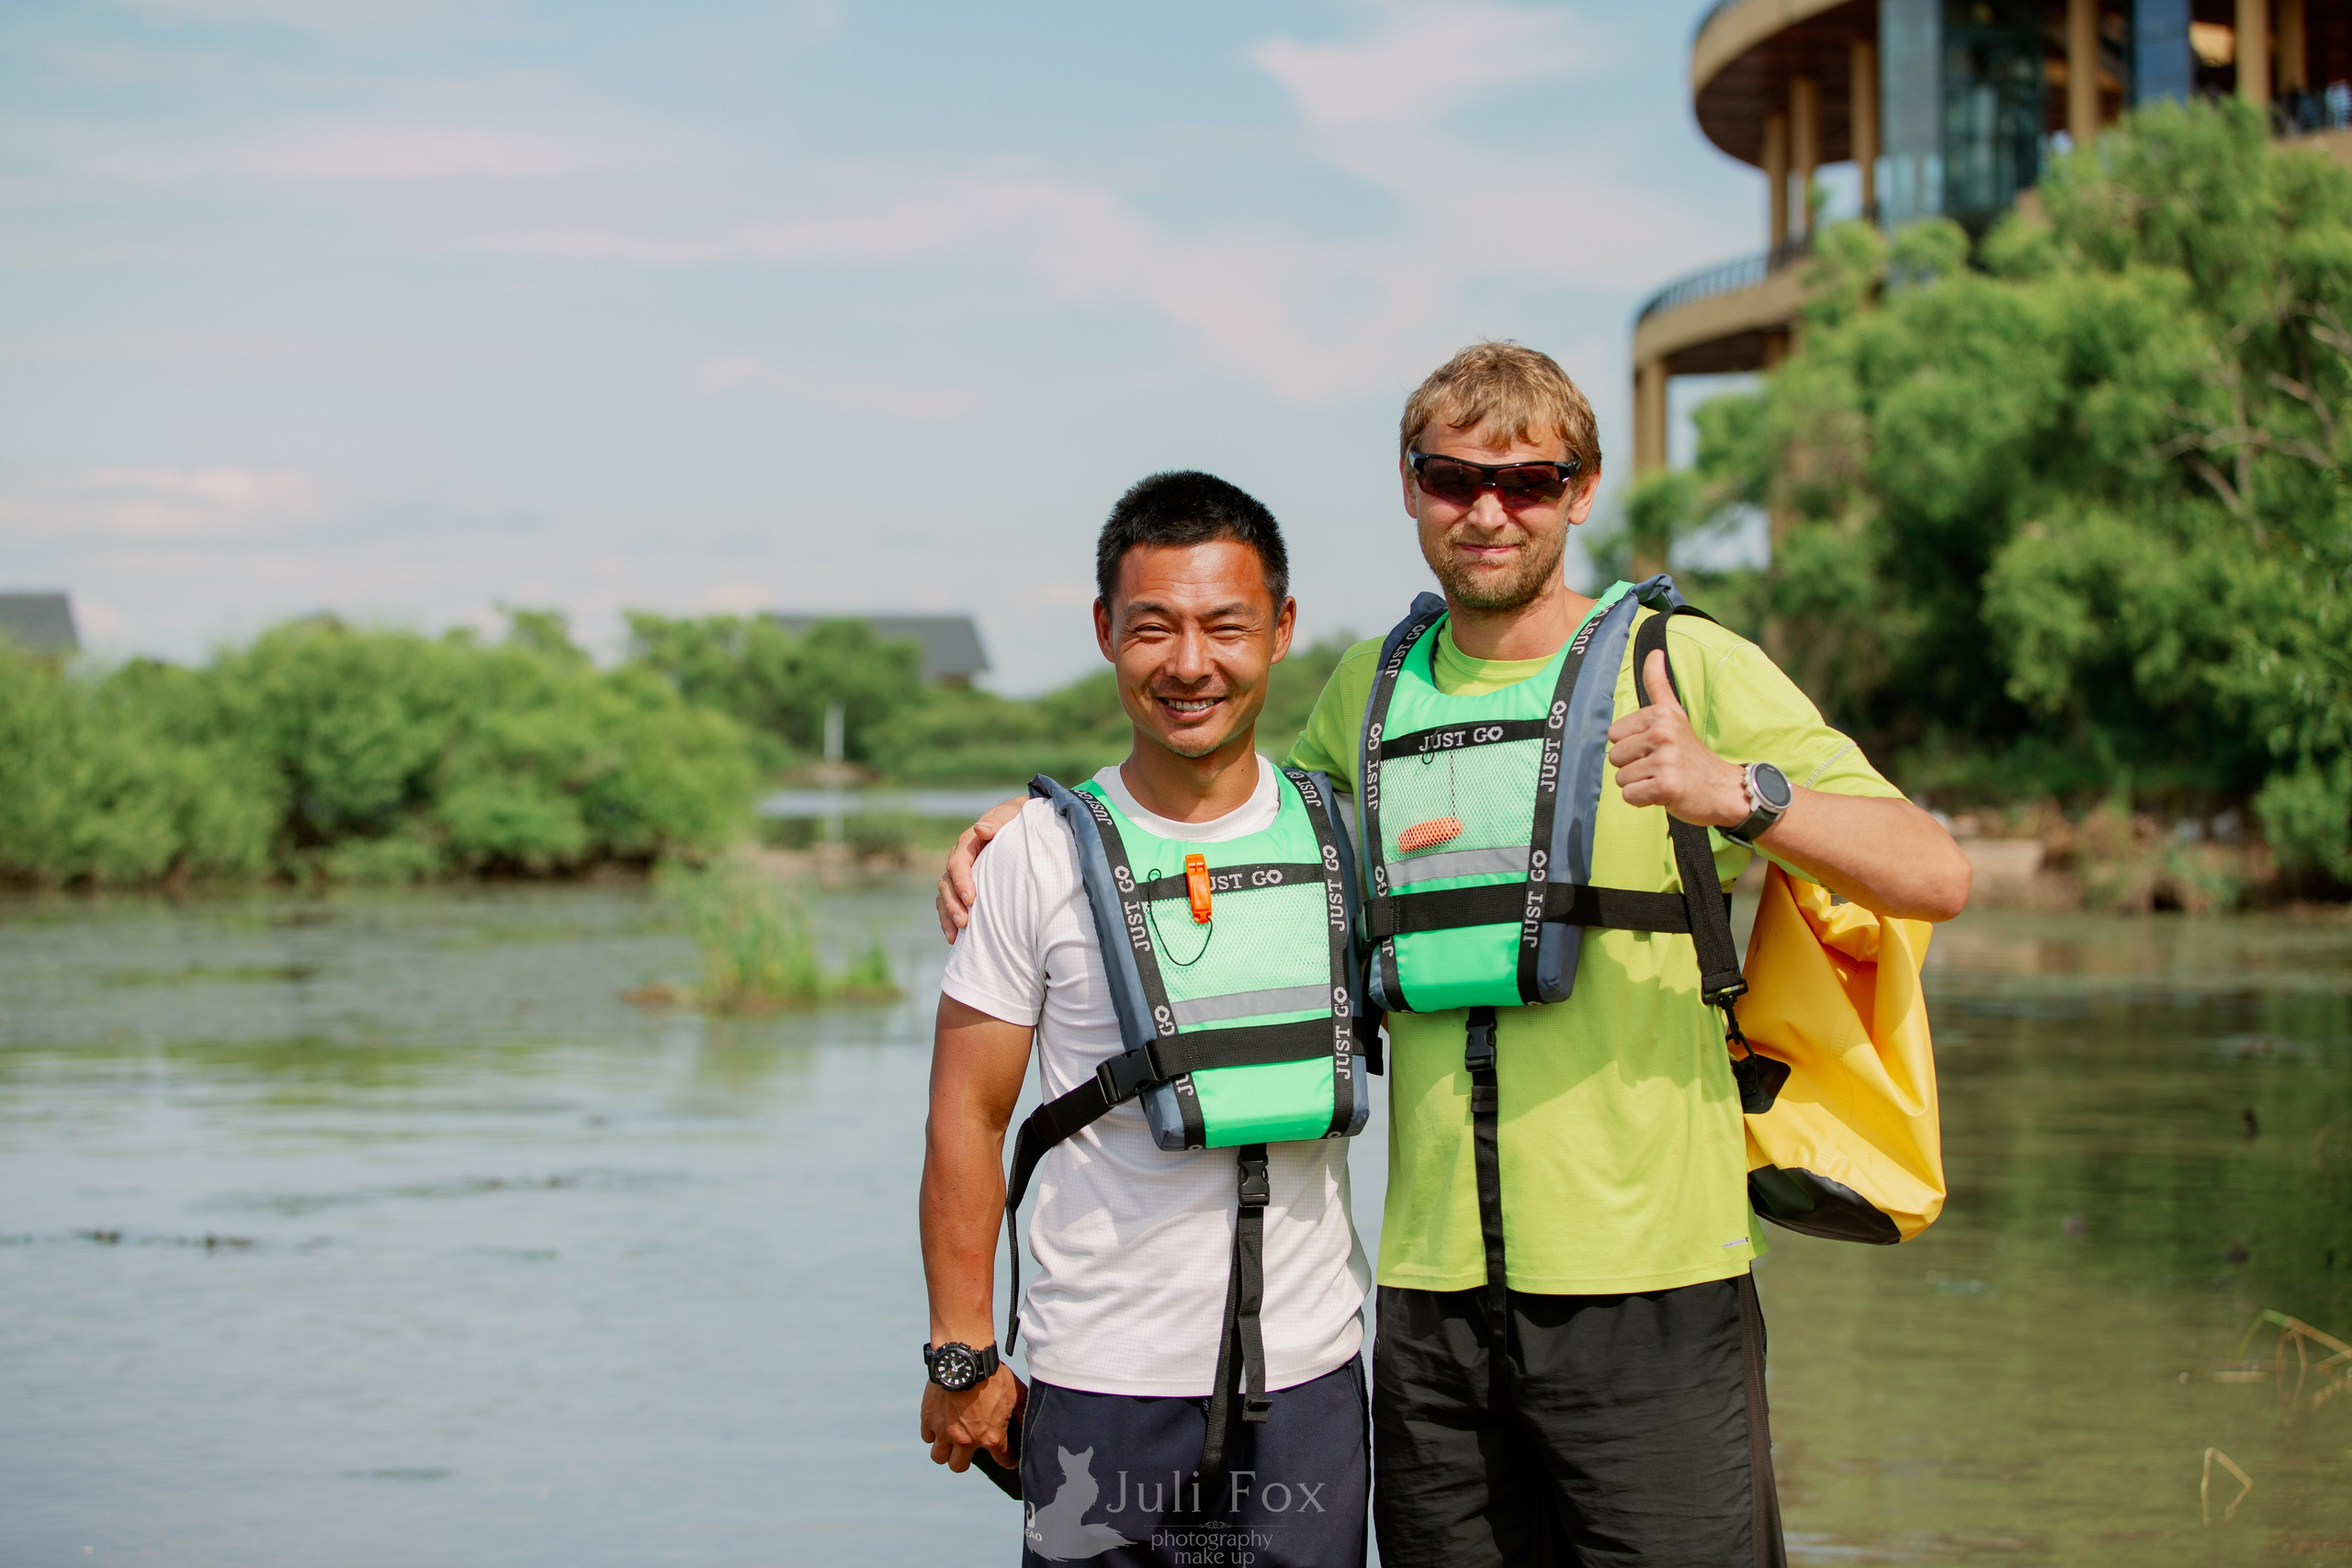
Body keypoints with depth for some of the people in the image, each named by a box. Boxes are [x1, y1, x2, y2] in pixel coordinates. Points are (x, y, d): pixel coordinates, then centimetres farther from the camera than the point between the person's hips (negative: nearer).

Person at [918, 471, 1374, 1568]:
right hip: (1102, 1389, -2)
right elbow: (967, 1116, -1)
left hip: (1311, 1375, 2)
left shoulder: (1345, 836, 4)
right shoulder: (1044, 856, -4)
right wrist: (963, 1357, -2)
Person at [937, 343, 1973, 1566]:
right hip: (1430, 1293, 4)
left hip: (1645, 1286, -4)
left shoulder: (1682, 666, -2)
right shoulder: (1370, 693, 14)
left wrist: (1736, 792, -25)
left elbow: (1932, 875, -8)